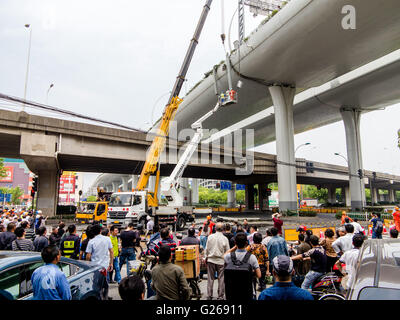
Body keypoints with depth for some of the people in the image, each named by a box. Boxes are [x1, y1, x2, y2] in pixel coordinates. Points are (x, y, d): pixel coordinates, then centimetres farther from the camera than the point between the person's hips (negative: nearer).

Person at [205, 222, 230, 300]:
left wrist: (206, 258, 15)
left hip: (211, 260, 2)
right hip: (221, 261, -1)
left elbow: (207, 249, 3)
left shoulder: (210, 237, -5)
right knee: (221, 279, 8)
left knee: (210, 279, 10)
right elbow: (228, 251, -2)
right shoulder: (225, 238, -8)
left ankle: (209, 296, 16)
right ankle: (220, 296, 12)